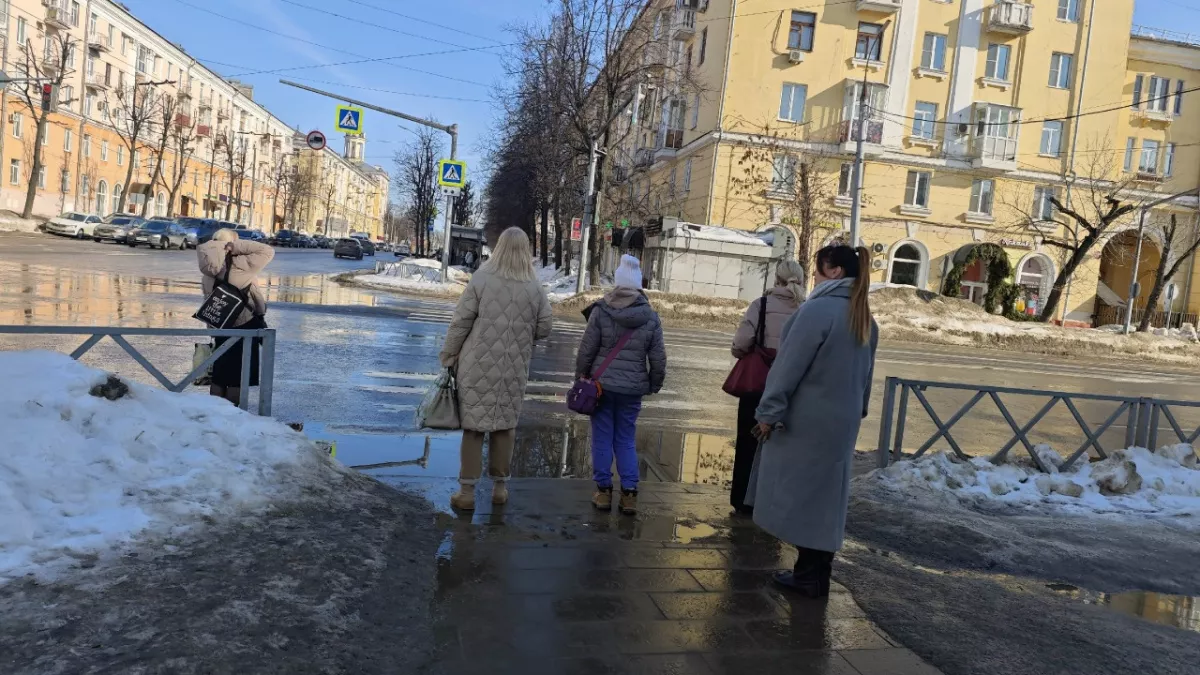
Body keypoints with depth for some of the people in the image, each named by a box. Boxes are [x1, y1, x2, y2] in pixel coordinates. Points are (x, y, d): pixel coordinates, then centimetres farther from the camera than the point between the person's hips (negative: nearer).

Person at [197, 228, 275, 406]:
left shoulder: (208, 273, 3)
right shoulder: (240, 265, -17)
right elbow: (268, 251, -13)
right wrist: (238, 246, -13)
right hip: (246, 327, -6)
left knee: (219, 374, 16)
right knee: (238, 377, 3)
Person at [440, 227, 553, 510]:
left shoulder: (481, 279, -8)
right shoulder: (535, 288, -3)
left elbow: (460, 322, -7)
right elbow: (544, 328, 2)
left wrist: (448, 355, 4)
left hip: (479, 365, -2)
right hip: (514, 368, 2)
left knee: (474, 425, 5)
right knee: (504, 424, 14)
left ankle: (467, 490, 9)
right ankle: (499, 486, 23)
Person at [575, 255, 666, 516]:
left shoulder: (601, 311, -10)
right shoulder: (651, 317, -2)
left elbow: (586, 349, -7)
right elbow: (658, 358, 2)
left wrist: (581, 376, 8)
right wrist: (654, 384, 17)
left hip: (602, 385, -2)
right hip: (633, 389, 2)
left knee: (602, 438, 8)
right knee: (626, 440, 12)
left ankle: (603, 490, 14)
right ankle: (629, 492, 10)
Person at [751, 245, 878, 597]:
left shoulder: (818, 309, -17)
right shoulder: (866, 318, 9)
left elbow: (790, 365, -18)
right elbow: (865, 373, 14)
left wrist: (770, 412, -13)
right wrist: (855, 411, 20)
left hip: (806, 419, -8)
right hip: (842, 421, 8)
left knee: (799, 493, 4)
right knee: (826, 494, 13)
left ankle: (810, 572, 10)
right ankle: (817, 571, 21)